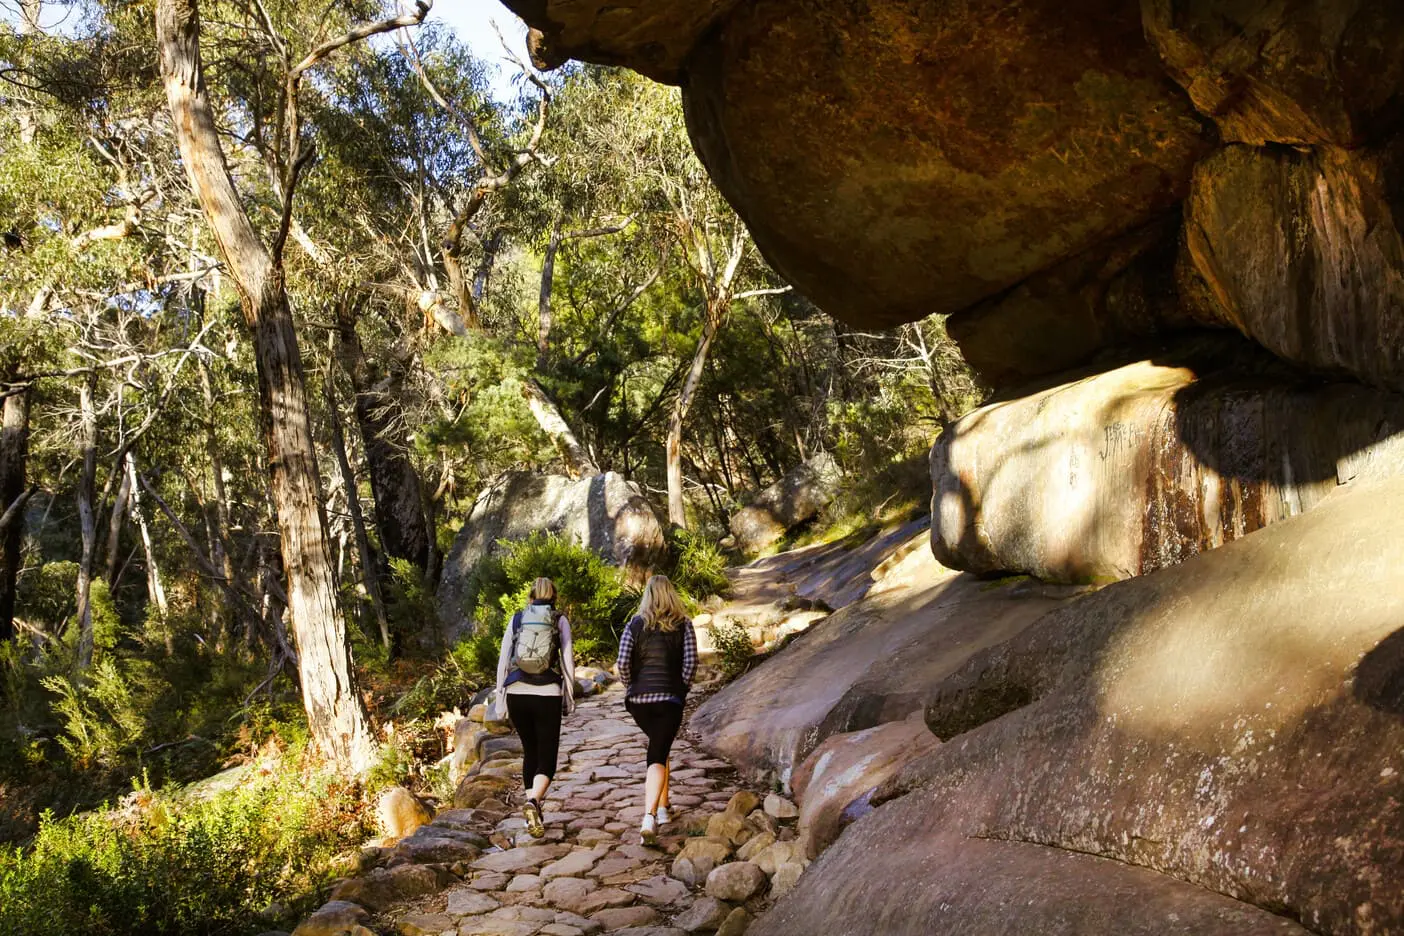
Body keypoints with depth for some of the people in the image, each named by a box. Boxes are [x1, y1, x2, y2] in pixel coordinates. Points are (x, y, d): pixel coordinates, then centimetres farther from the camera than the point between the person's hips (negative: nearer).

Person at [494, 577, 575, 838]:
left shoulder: (517, 619, 8)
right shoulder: (560, 620, 4)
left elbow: (503, 659, 5)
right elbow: (568, 661, -1)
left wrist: (500, 695, 10)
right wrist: (569, 697, 6)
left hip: (516, 694, 3)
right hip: (548, 695, -3)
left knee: (530, 751, 21)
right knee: (547, 759, 4)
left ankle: (533, 812, 25)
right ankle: (533, 802, -24)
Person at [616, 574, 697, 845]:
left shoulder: (635, 624, 3)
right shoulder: (684, 625, 1)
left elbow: (622, 664, -7)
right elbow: (691, 663, -9)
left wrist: (632, 686, 9)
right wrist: (682, 690, 5)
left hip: (638, 699, 3)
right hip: (669, 700, -3)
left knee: (658, 745, 26)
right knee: (658, 755, -5)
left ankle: (662, 807, 29)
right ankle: (650, 817, -27)